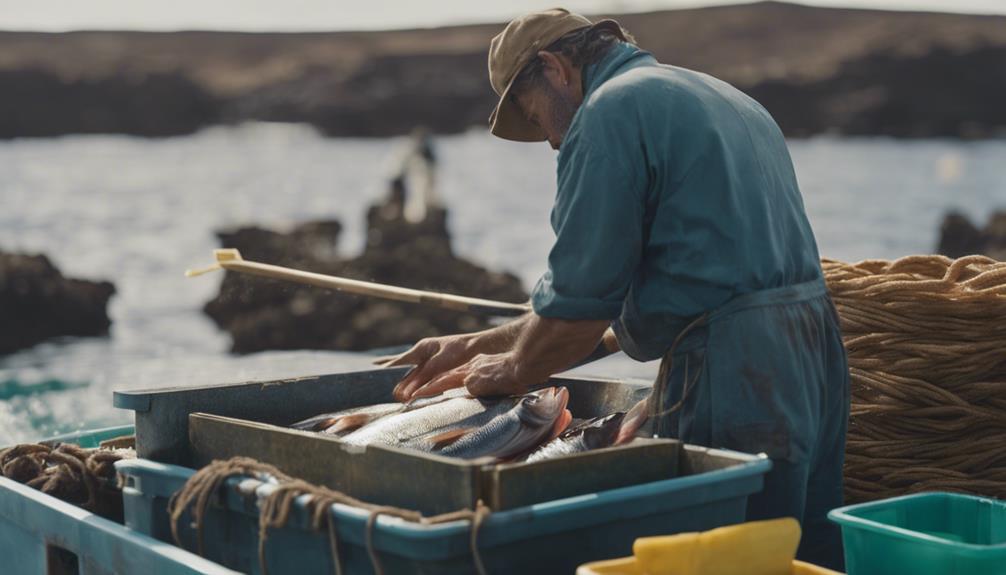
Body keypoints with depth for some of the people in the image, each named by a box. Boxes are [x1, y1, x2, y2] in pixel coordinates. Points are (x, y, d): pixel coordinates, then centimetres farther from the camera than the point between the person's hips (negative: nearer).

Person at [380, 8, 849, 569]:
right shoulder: (727, 97, 23)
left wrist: (510, 370, 8)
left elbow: (579, 307, -12)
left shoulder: (611, 109, -7)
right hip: (817, 359, 10)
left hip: (735, 380, -10)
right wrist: (478, 346, 23)